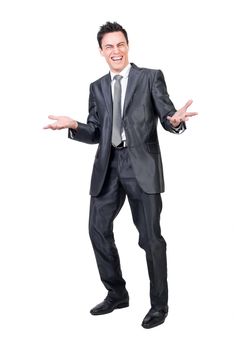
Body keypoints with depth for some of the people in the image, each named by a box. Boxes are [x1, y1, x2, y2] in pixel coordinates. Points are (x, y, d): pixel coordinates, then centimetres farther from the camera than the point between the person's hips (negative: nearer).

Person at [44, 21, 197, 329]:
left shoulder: (151, 77, 4)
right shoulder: (97, 87, 16)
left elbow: (167, 118, -3)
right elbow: (95, 134, 13)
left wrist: (175, 120, -27)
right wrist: (73, 126, -7)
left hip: (142, 164, -5)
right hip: (108, 165, 5)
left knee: (150, 236, 0)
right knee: (98, 229, 8)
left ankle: (159, 304, 18)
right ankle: (117, 294, 28)